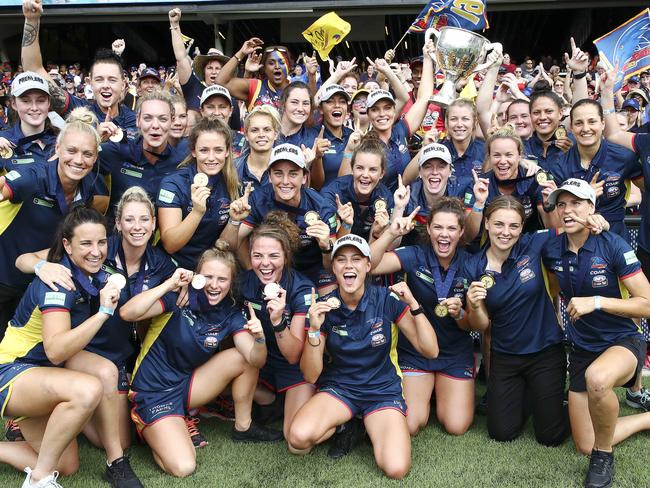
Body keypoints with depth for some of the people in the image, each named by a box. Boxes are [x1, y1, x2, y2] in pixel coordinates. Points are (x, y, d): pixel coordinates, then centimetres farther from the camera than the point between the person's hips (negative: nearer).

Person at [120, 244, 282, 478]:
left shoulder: (231, 314, -2)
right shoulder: (179, 297, -16)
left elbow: (256, 360, -12)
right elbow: (127, 313, -31)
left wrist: (259, 338, -33)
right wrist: (169, 284, -34)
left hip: (187, 384, 5)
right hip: (154, 394, -5)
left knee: (244, 357, -12)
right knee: (183, 467, -23)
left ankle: (243, 426, 8)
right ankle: (153, 432, 9)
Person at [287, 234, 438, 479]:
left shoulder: (387, 300, -9)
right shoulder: (323, 308, -8)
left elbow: (430, 350, -9)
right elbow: (311, 376, -11)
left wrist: (413, 304, -21)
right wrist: (314, 328, -26)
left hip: (383, 390, 0)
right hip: (338, 387, 1)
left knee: (396, 469, -25)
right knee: (299, 437, -29)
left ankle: (369, 426, 8)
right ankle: (343, 424, 3)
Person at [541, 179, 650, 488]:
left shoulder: (613, 246, -18)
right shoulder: (551, 250, -4)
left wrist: (597, 302, -27)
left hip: (623, 341, -5)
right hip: (582, 347, 5)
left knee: (597, 378, -43)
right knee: (585, 446, 8)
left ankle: (604, 455, -14)